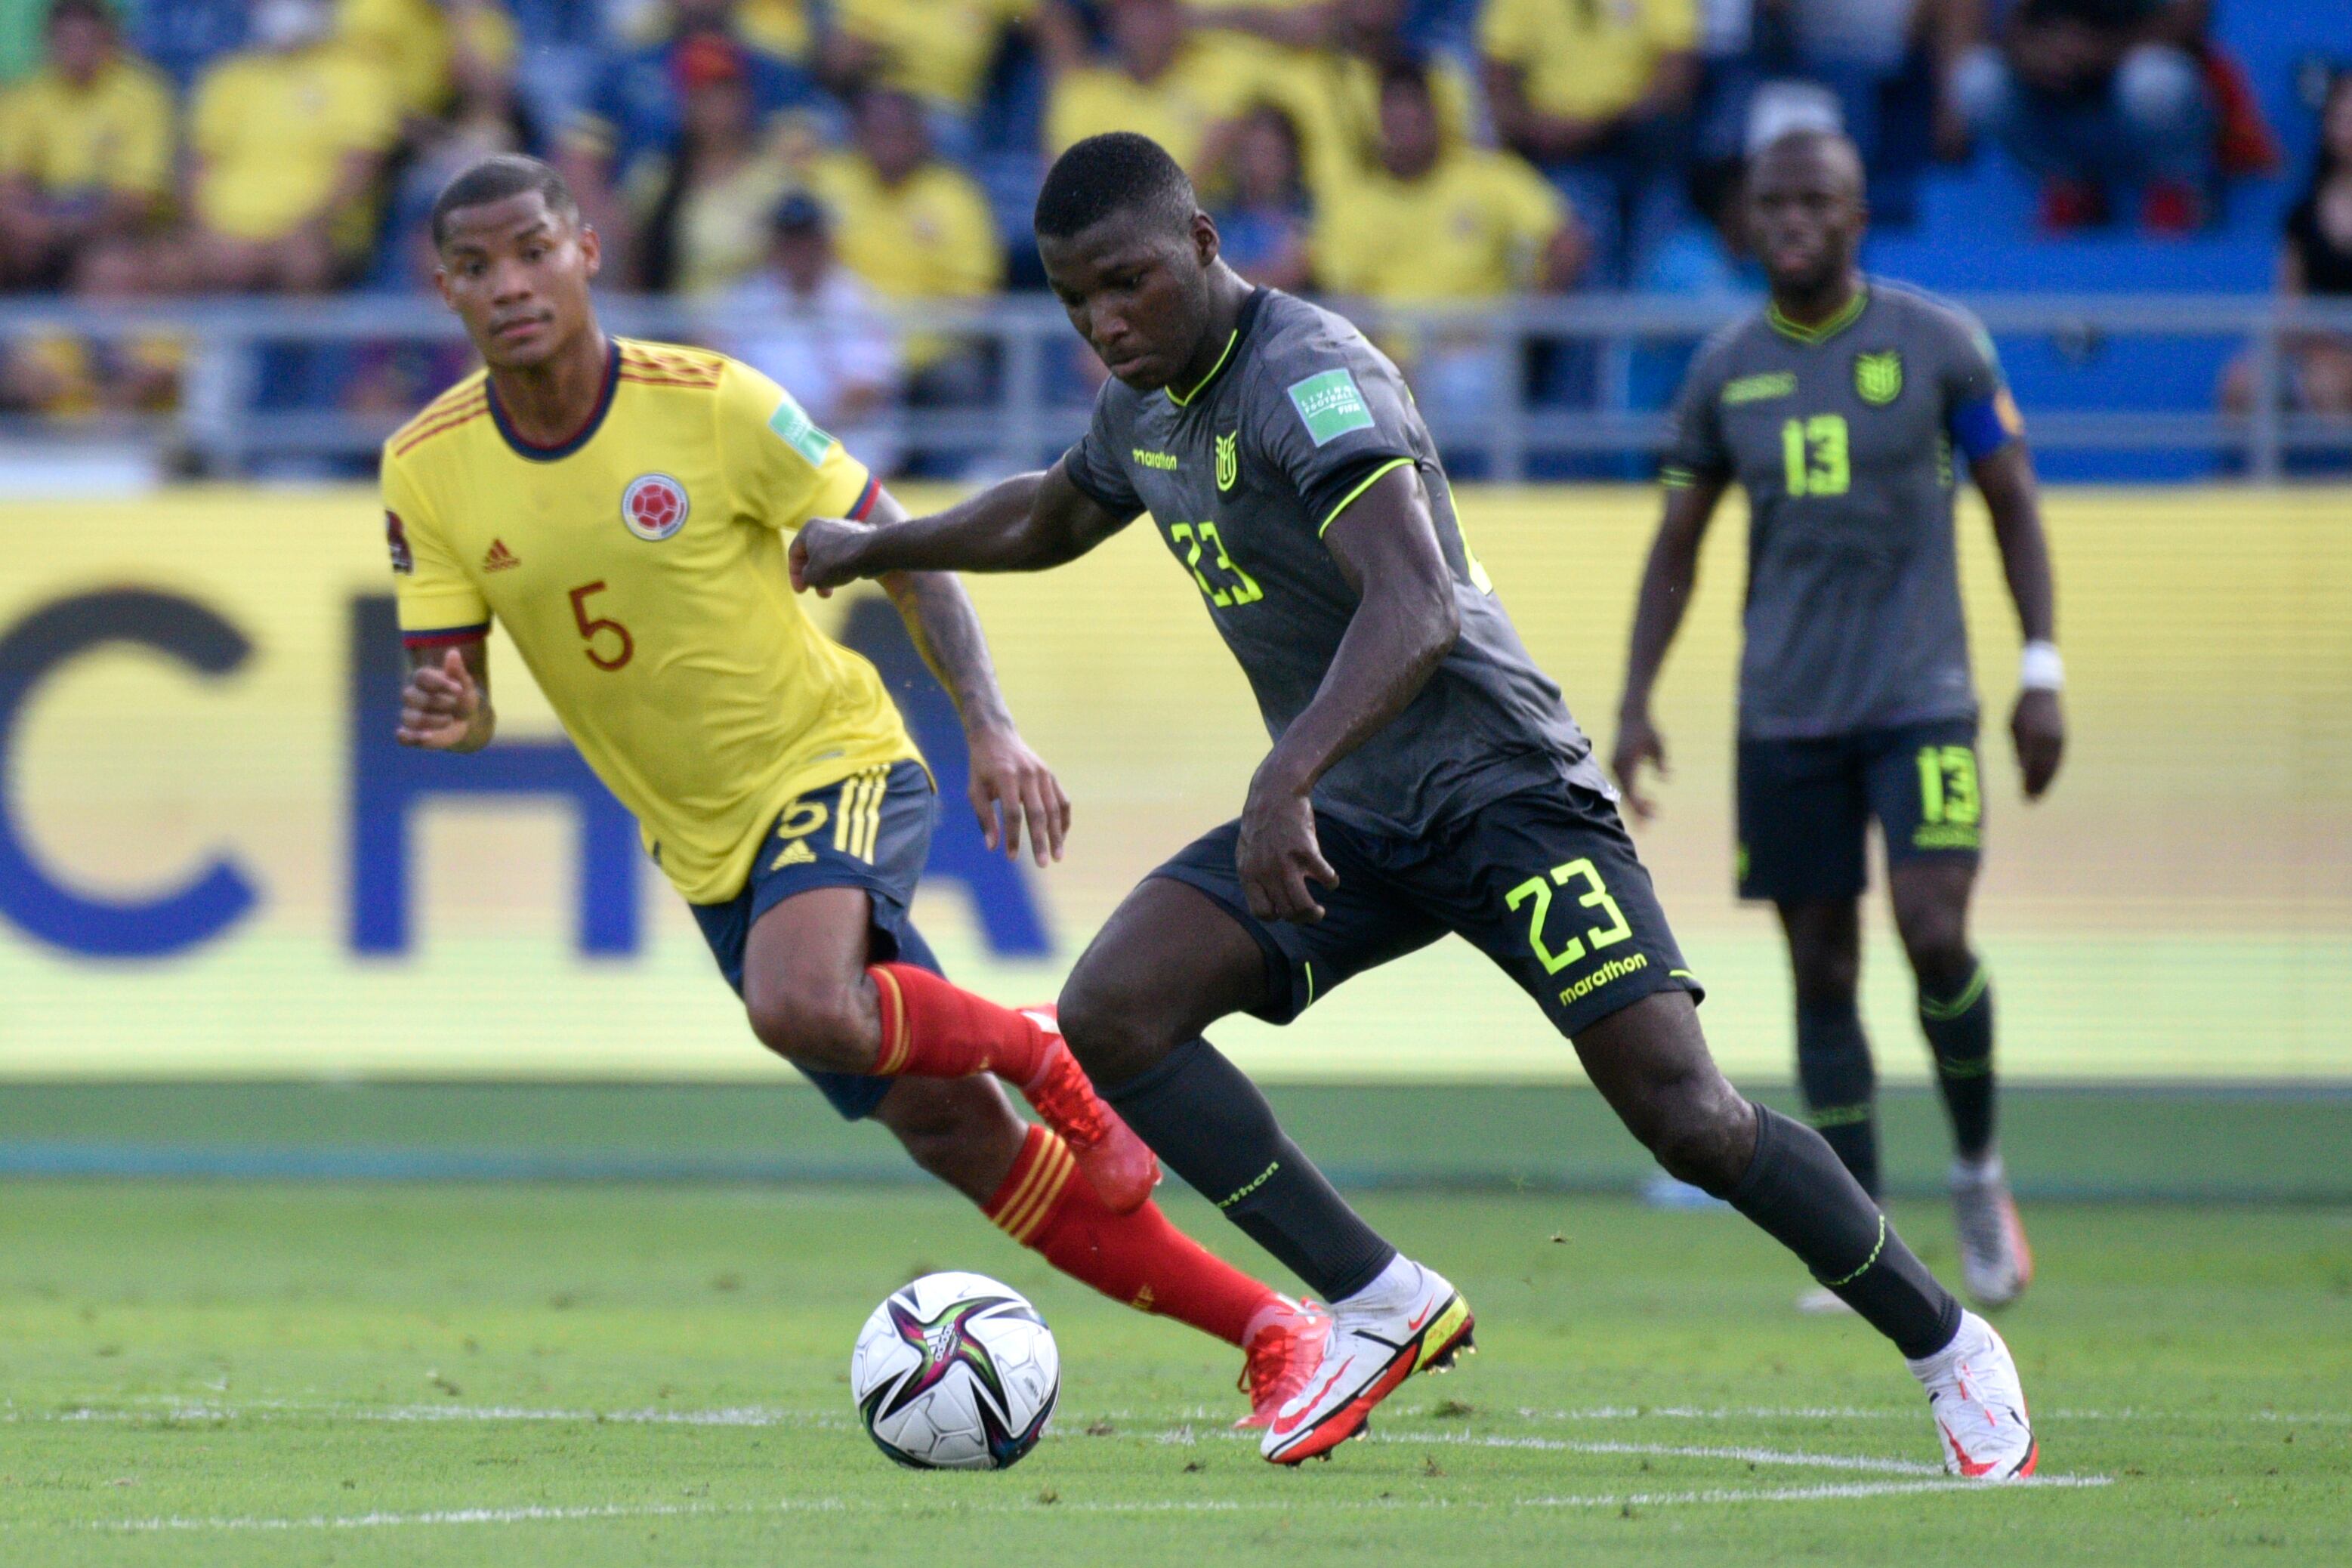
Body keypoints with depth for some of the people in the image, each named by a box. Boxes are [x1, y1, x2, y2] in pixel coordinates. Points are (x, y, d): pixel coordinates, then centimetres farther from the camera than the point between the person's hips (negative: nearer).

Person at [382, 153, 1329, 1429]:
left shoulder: (710, 404, -17)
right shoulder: (428, 470, -8)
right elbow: (454, 692, -3)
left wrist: (989, 726, -14)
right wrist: (444, 720, -28)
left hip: (831, 762, -4)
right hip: (704, 844, 4)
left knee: (800, 1007, -36)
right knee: (961, 1144, 1)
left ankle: (1038, 1047, -5)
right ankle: (1268, 1331, 11)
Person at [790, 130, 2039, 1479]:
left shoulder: (1308, 377, -20)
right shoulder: (1146, 408, 8)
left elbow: (1418, 608, -35)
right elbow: (1046, 522, 34)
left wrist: (1287, 782, -46)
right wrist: (869, 548, 43)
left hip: (1503, 787, -8)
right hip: (1345, 814, 8)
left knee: (1688, 1119, -17)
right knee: (1110, 1013, -14)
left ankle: (1952, 1352, 3)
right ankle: (1383, 1306, -8)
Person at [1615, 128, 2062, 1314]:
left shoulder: (1937, 345, 0)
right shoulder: (1725, 371, 6)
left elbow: (2014, 504, 5)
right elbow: (1676, 548, 14)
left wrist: (2043, 672, -2)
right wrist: (1635, 703, 5)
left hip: (1921, 700, -3)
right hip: (1784, 714, 3)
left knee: (1934, 936, -17)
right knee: (1822, 971, 1)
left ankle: (1979, 1171, 8)